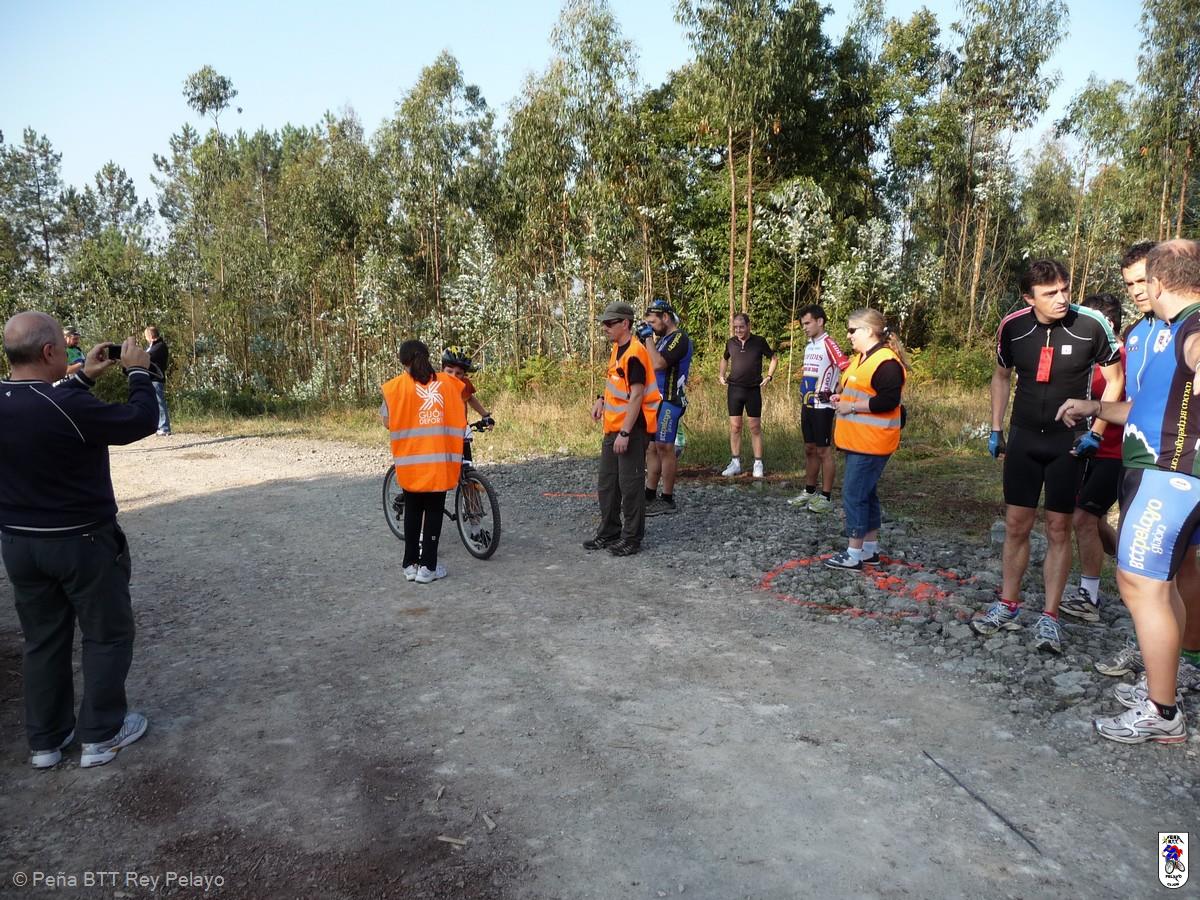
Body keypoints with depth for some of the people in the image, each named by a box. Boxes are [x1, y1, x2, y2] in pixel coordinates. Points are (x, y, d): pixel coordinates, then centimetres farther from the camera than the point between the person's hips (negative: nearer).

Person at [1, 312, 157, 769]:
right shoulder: (70, 406, -27)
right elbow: (142, 421, -16)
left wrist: (82, 378, 15)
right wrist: (138, 372, -3)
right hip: (83, 542, -7)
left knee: (43, 640, 18)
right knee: (107, 635, 11)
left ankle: (46, 740, 30)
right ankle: (101, 736, 20)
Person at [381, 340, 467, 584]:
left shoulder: (397, 385, -3)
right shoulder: (448, 382, 2)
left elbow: (387, 422, -2)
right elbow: (461, 415, 7)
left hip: (411, 460, 0)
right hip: (440, 460, 0)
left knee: (413, 511, 14)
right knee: (434, 511, 8)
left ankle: (410, 565, 18)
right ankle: (427, 567, 8)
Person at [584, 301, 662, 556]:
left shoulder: (634, 353, -18)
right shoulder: (616, 349, 11)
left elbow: (636, 395, -22)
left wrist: (625, 433, -23)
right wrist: (602, 399, 10)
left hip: (632, 429, -10)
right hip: (613, 428, 10)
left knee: (630, 485, -1)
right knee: (607, 483, 15)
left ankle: (632, 538, 11)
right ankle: (609, 532, 28)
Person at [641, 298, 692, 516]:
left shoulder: (679, 338, -12)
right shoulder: (663, 338, 17)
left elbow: (658, 364, -25)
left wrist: (649, 339, -15)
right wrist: (644, 341, 7)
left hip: (669, 401, -9)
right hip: (656, 400, 9)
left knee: (664, 448, -5)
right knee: (652, 448, 10)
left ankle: (668, 500, 2)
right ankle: (650, 496, 16)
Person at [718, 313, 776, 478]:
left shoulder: (759, 342, -4)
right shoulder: (730, 342, 4)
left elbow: (773, 358, 8)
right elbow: (724, 359, 24)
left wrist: (769, 376, -3)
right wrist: (721, 375, 10)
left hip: (753, 390, -2)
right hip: (734, 389, 3)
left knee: (755, 427, 1)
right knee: (735, 427, 4)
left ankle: (758, 464, 8)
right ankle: (735, 463, 11)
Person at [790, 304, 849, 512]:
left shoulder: (828, 344, -13)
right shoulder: (809, 346, 13)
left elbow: (847, 371, -22)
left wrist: (834, 394, -18)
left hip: (822, 407, -8)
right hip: (807, 405, 8)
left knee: (823, 451, -2)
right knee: (809, 449, 13)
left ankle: (826, 497, 4)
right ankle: (809, 491, 23)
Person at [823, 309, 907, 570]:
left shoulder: (886, 362, -17)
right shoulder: (860, 358, 16)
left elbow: (888, 401, -25)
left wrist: (851, 406, -19)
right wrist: (842, 398, 9)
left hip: (871, 443, -10)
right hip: (857, 440, 11)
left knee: (854, 494, -7)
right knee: (866, 493, 15)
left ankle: (854, 553, 0)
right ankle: (870, 548, 24)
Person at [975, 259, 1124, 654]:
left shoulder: (1092, 324, -14)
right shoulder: (1012, 326, -6)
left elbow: (1115, 379, -2)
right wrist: (995, 430, 8)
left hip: (1069, 442, -2)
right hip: (1024, 437, 3)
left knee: (1058, 529, 2)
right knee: (1016, 524, 7)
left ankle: (1049, 618, 10)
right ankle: (1008, 606, 19)